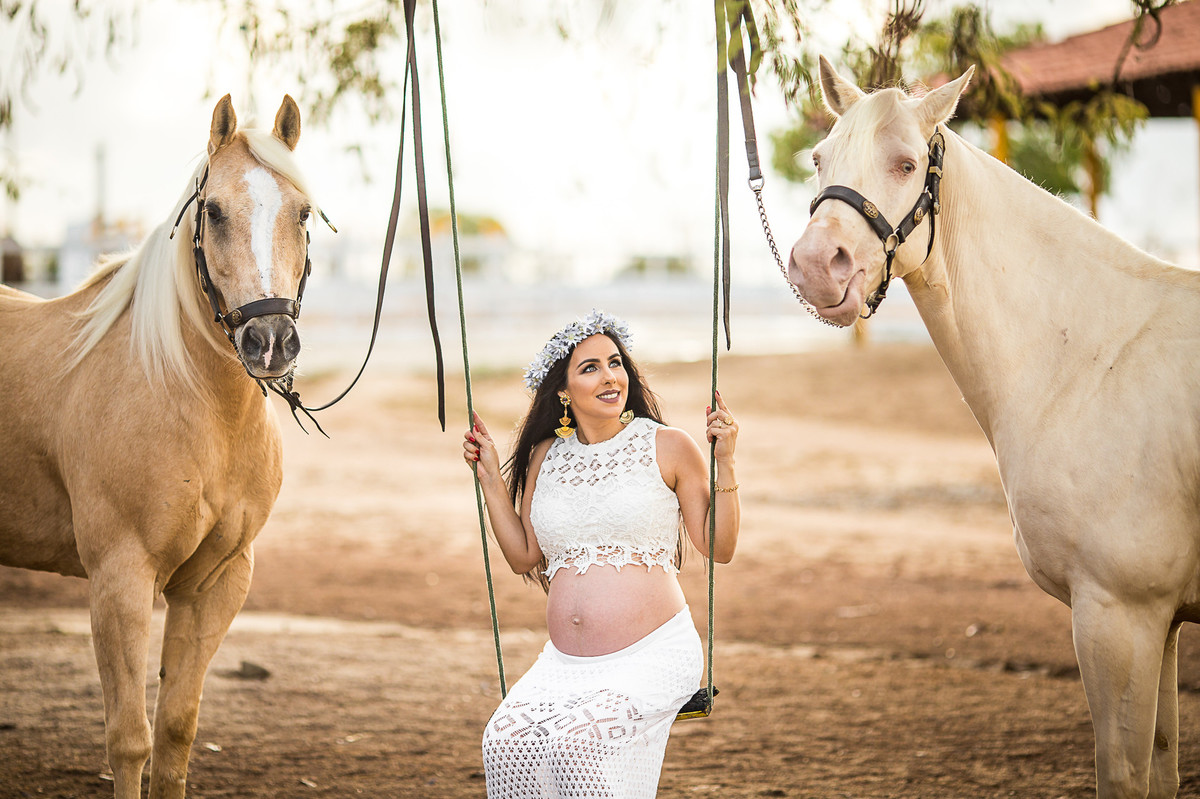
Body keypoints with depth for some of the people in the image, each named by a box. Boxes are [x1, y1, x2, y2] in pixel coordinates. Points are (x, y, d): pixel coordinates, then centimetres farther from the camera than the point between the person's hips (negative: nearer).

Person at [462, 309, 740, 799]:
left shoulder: (668, 447, 1)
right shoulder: (546, 456, 12)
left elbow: (719, 549, 3)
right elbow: (524, 557, 19)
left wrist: (724, 464, -7)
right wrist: (491, 479, 13)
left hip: (653, 656, -4)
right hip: (564, 663, 4)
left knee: (574, 741, -30)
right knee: (505, 741, -24)